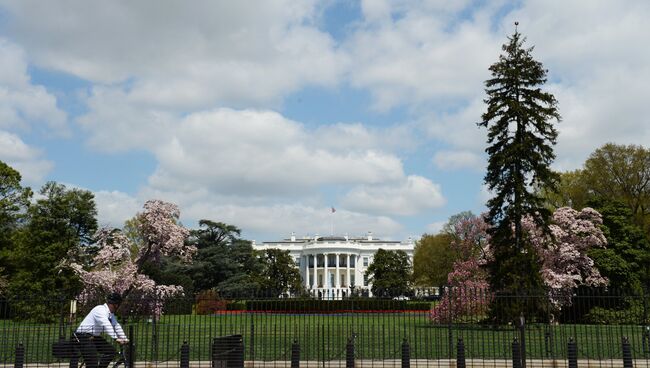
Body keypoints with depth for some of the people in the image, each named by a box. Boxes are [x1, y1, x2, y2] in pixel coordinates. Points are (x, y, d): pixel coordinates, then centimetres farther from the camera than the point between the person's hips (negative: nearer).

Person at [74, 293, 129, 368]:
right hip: (84, 336, -9)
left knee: (111, 351, -1)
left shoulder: (111, 314, 9)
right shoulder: (100, 310, -22)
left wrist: (124, 339, -3)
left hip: (95, 336, 9)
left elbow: (116, 326, 7)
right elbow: (106, 325, -34)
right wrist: (116, 338, -42)